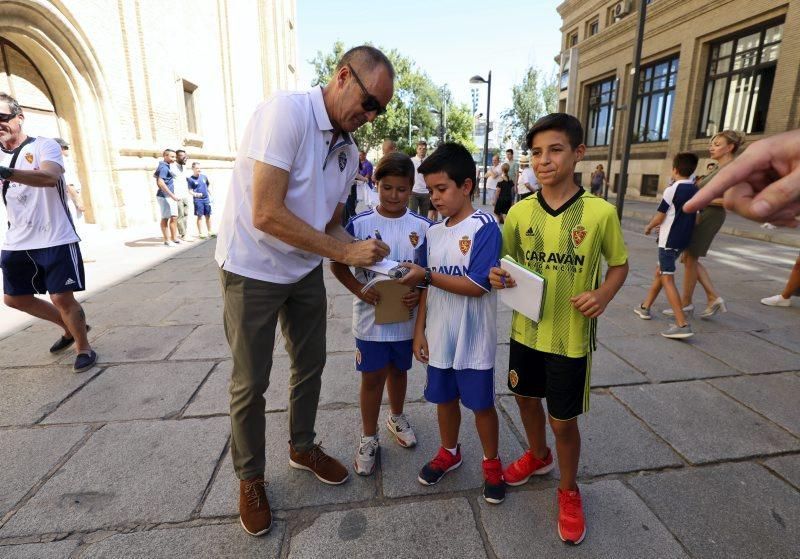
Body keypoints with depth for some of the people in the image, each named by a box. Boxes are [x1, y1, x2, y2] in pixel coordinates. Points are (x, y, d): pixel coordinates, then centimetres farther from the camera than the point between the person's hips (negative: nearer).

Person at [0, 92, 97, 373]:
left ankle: (83, 347, 16)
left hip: (55, 240, -7)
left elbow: (50, 176, -29)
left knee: (61, 297, -6)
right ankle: (72, 327, 34)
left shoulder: (44, 146, -8)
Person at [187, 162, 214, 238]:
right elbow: (190, 191, -9)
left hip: (206, 198, 4)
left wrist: (208, 192, 18)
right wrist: (195, 194, -27)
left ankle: (209, 232, 17)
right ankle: (201, 233, 2)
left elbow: (209, 183, 23)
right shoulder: (190, 179, -5)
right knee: (200, 216, -3)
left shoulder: (204, 176, 7)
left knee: (208, 216, 8)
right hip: (198, 200, -4)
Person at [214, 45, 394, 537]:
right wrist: (344, 251, -26)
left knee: (311, 365, 16)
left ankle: (303, 447, 41)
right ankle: (250, 478, 30)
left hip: (306, 271, 7)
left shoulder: (349, 150, 2)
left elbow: (332, 223, 9)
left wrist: (361, 259, -7)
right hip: (253, 270, -6)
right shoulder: (285, 112, -21)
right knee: (251, 383, 7)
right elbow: (267, 215, -28)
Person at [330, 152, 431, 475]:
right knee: (372, 377, 9)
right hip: (370, 317, -1)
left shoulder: (422, 227, -5)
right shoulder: (359, 224, -9)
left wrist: (420, 292, -18)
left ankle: (396, 417, 48)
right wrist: (358, 289, -19)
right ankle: (369, 438, 29)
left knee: (398, 370, 21)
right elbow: (338, 264, -3)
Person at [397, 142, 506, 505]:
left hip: (472, 340, -5)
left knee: (481, 404, 12)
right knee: (444, 397, 20)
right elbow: (428, 287, 8)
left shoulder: (484, 227, -15)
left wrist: (426, 274, -20)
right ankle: (449, 453, 44)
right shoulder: (434, 232, 4)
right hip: (439, 336, 6)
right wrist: (419, 330, 4)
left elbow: (477, 285, -22)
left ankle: (491, 463, 36)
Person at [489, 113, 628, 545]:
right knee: (526, 397, 22)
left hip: (571, 336, -3)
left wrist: (603, 294, -18)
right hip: (525, 329, 4)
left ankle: (568, 491, 37)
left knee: (563, 421, 8)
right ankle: (537, 455, 52)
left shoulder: (600, 212, -12)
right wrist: (498, 277, -16)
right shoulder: (519, 211, -5)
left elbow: (619, 264, 1)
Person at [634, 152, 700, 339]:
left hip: (669, 240, -8)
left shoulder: (672, 190, -13)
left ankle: (682, 324, -15)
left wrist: (649, 227, 10)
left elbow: (659, 217, -10)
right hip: (683, 239, 8)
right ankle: (645, 307, 31)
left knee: (667, 278, -9)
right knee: (660, 272, 20)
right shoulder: (696, 191, 8)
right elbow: (696, 218, 16)